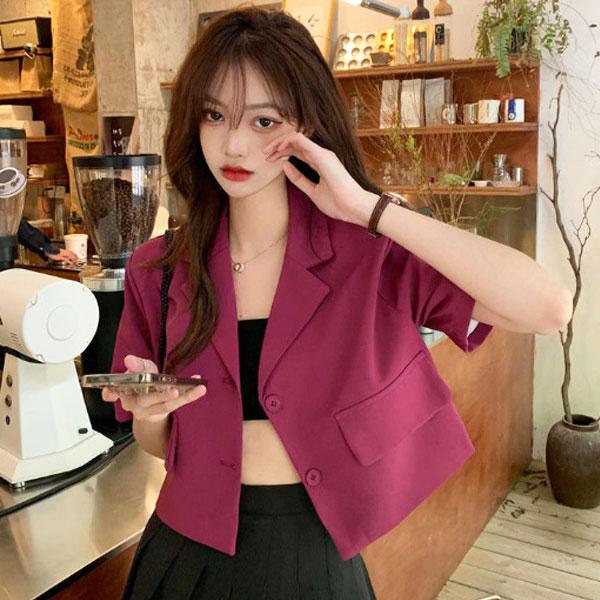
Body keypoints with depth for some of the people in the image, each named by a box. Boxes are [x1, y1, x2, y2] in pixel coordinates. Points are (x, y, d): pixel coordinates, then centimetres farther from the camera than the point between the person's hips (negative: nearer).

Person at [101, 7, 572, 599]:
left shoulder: (368, 254, -13)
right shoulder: (158, 268, -6)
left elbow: (548, 309, -27)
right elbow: (160, 444, 4)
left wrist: (369, 209, -26)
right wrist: (148, 412, -19)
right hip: (188, 550, 2)